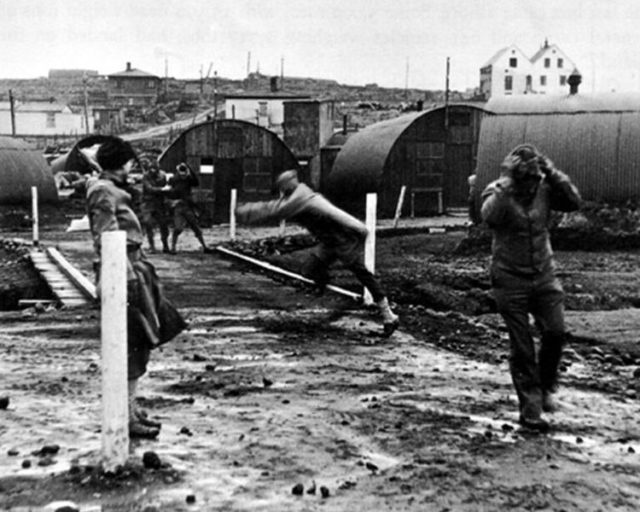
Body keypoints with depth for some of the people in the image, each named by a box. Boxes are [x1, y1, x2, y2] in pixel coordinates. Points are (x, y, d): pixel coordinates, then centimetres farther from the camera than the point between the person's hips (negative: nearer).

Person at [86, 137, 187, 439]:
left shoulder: (115, 191, 18)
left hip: (134, 269, 10)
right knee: (131, 347, -6)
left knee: (138, 345, 14)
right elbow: (106, 242, -20)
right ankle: (126, 417, 0)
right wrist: (126, 281, -23)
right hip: (123, 275, -10)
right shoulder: (103, 192, -13)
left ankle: (130, 409, 23)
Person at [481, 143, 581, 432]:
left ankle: (545, 387, 17)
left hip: (544, 275, 3)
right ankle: (530, 409, 11)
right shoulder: (498, 192, -9)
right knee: (522, 348, 1)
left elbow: (574, 202, -14)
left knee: (556, 333, -10)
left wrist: (553, 174, -21)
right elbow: (489, 216, -29)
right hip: (510, 280, -3)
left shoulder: (545, 189, 0)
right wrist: (506, 184, -30)